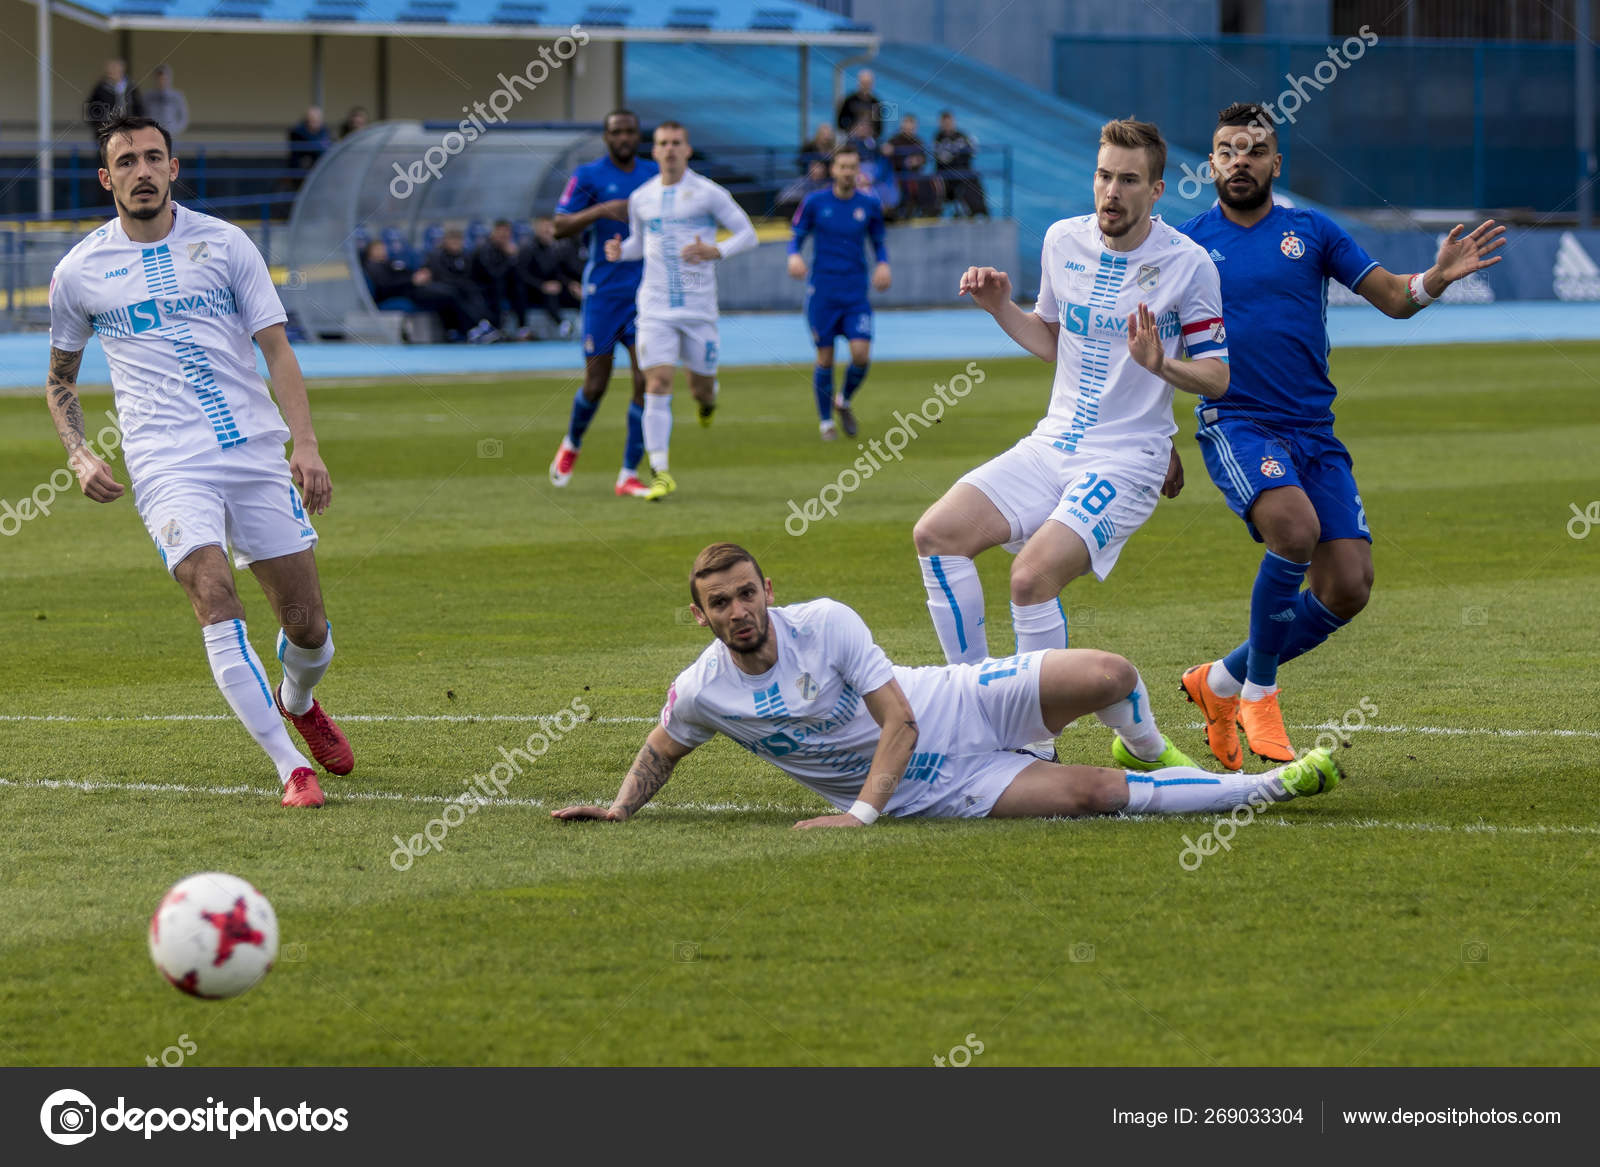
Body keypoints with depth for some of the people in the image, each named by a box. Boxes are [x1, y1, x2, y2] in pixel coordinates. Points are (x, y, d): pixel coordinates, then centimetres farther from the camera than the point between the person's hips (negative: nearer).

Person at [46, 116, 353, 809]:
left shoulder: (224, 244, 7)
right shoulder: (80, 272, 7)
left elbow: (276, 349, 5)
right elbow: (60, 380, 20)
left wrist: (305, 444, -8)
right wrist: (79, 456, 3)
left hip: (256, 451, 2)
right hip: (166, 464, -2)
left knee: (308, 627, 3)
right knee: (214, 598, -24)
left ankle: (298, 701, 39)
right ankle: (291, 768, -21)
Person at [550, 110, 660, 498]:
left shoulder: (654, 174, 8)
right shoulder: (588, 176, -3)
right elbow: (560, 227, -13)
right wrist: (599, 211, -28)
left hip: (644, 293, 2)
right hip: (603, 291, -2)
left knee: (646, 380, -10)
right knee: (596, 384, 3)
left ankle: (629, 475, -4)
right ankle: (571, 444, 34)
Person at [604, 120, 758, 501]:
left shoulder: (708, 193, -3)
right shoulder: (640, 198, 7)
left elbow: (747, 233, 0)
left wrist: (715, 251, -18)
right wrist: (620, 251, -2)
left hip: (698, 307, -1)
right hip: (656, 307, 1)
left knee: (701, 387, 6)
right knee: (657, 384, -12)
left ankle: (708, 397, 47)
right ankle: (660, 473, -12)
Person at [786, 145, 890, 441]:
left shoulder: (870, 206, 3)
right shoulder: (815, 202, -1)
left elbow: (879, 241, 15)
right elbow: (796, 236, 6)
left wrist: (883, 264, -4)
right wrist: (794, 256, -15)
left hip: (856, 294, 1)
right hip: (822, 292, -1)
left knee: (861, 355, -12)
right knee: (825, 358, -1)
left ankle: (844, 400, 18)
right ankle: (826, 421, 16)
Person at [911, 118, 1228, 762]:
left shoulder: (1188, 264, -9)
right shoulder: (1063, 241, 6)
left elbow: (1216, 376, -6)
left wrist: (1160, 365, -25)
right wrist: (999, 306, 6)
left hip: (1128, 461, -6)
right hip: (1053, 444, 6)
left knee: (1033, 575, -26)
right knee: (936, 534, -12)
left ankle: (1036, 743, -11)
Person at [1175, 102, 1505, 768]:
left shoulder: (1312, 233, 10)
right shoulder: (1187, 243, 5)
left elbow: (1392, 298, 7)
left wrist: (1436, 278, -15)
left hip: (1314, 432, 4)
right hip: (1235, 422, -4)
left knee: (1347, 590, -7)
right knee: (1296, 527, -32)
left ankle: (1221, 684, 16)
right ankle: (1259, 693, -13)